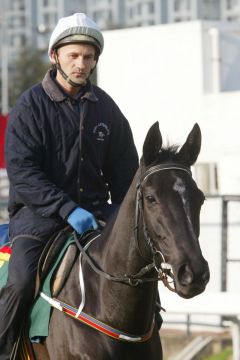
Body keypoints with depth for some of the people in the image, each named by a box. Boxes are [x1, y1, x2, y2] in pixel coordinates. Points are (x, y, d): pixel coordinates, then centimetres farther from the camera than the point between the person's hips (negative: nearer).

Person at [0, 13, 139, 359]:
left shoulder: (106, 107, 10)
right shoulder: (31, 105, -4)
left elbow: (124, 170, 15)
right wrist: (67, 209, -24)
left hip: (94, 207, 4)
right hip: (39, 210, -4)